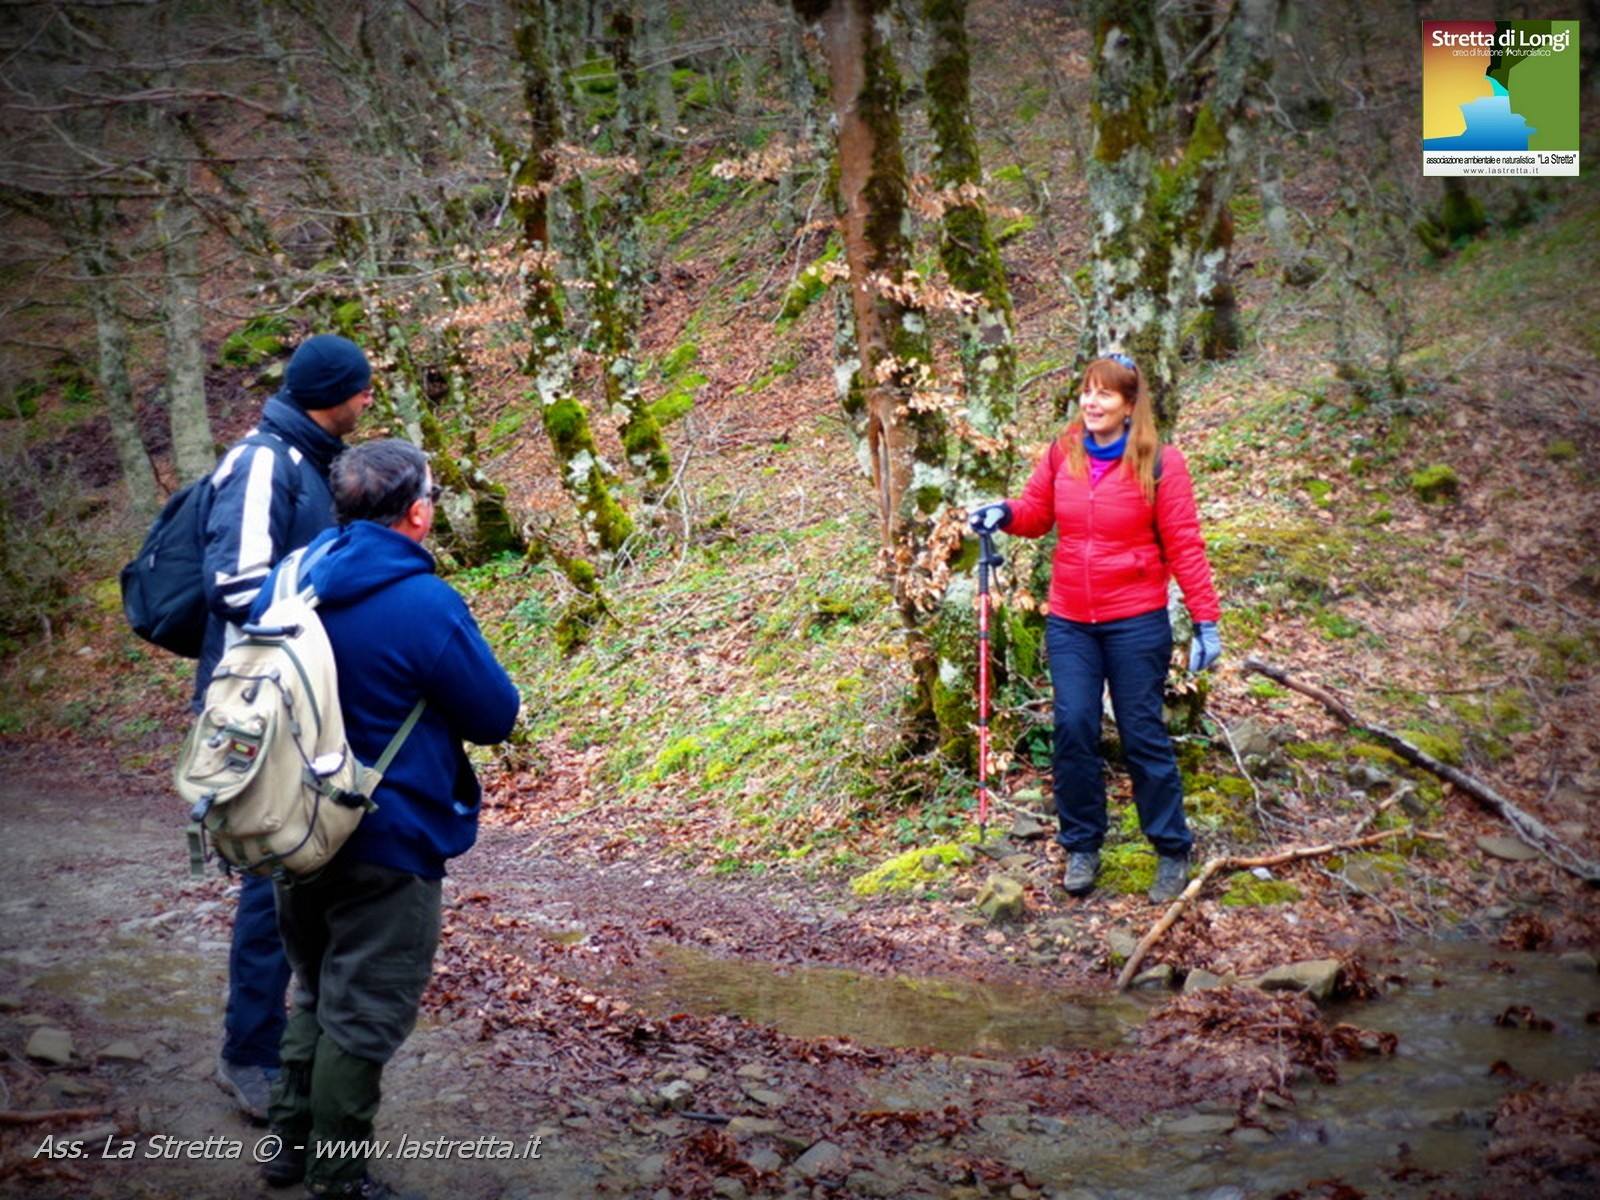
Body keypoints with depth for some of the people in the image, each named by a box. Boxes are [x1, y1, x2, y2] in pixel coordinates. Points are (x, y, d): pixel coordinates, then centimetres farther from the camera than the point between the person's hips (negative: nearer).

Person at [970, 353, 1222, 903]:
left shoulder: (1159, 462, -9)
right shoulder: (1061, 453, 0)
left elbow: (1184, 546, -8)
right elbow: (1037, 511, 13)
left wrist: (1206, 621, -10)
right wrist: (1005, 515, -9)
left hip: (1136, 624, -3)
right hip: (1069, 623, 3)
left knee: (1143, 735, 4)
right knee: (1073, 729, 2)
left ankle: (1172, 851, 20)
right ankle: (1081, 847, 18)